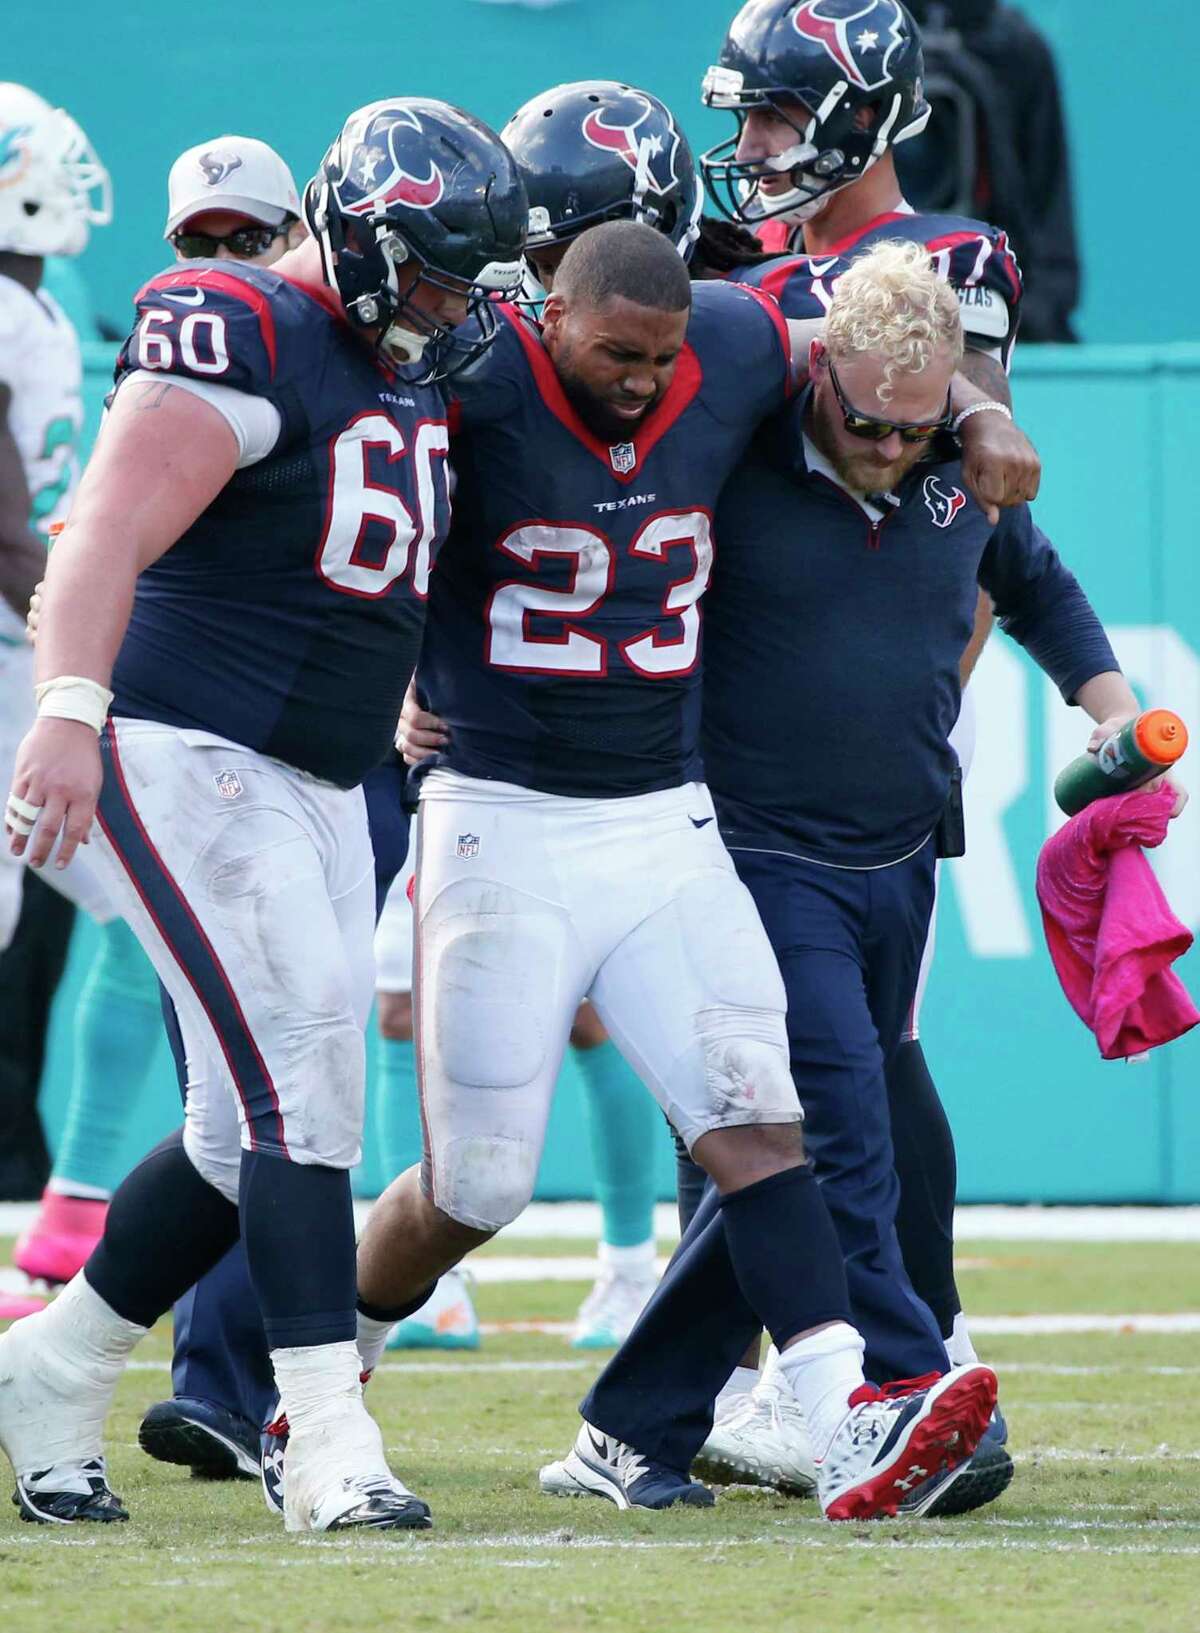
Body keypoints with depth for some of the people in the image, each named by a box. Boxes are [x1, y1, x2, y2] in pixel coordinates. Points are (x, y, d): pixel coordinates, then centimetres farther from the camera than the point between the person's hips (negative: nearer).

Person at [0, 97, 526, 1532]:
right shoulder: (243, 338, -14)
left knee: (253, 1132, 9)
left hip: (315, 790, 9)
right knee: (303, 1080, -16)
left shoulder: (415, 374, 14)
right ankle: (333, 1451, -16)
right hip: (188, 755, -9)